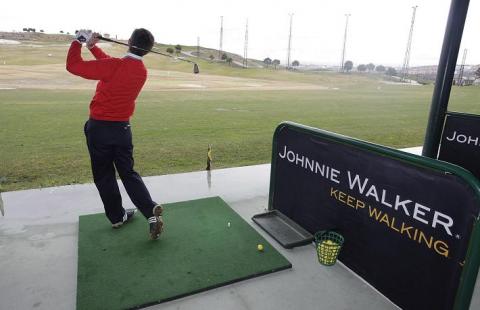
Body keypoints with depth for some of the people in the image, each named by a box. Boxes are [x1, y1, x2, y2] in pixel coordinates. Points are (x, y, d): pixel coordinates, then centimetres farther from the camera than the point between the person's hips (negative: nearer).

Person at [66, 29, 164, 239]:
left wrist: (78, 41, 0)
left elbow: (73, 65, -14)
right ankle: (151, 213, -2)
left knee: (104, 176, 12)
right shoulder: (141, 71, 1)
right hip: (122, 128, 5)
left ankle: (117, 216, 22)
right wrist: (92, 47, 20)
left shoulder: (114, 67, -20)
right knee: (128, 173, 12)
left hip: (99, 127, -4)